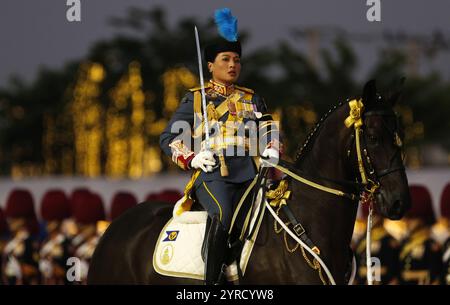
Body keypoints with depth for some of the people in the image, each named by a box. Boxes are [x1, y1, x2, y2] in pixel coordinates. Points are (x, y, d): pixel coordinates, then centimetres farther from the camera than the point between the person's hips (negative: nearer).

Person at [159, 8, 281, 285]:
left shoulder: (252, 99, 26)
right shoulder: (195, 99, 16)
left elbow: (269, 131, 21)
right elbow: (168, 138, 12)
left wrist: (272, 150, -4)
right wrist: (192, 158, -6)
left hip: (250, 171, 4)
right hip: (212, 172, -4)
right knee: (224, 214, -35)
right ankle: (213, 281, -33)